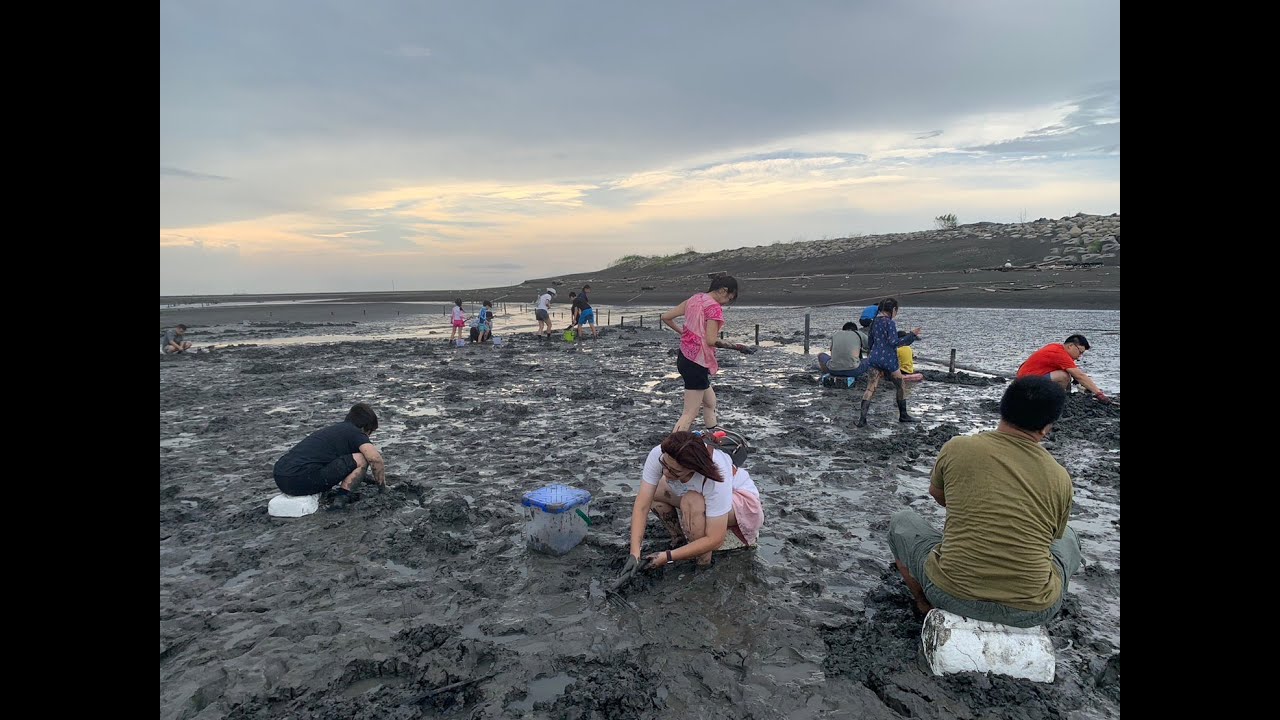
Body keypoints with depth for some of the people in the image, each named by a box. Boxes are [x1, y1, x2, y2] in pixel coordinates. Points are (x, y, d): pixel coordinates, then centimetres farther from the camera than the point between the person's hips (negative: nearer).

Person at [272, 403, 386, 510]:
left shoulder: (332, 429, 29)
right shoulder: (355, 432, 4)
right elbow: (375, 458, -12)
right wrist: (381, 484, 5)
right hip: (303, 479, -9)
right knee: (362, 458, -2)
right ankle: (342, 495, -4)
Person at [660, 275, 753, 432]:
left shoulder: (694, 299, 9)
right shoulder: (715, 307, -15)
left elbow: (666, 317, 10)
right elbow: (711, 340, -21)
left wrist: (682, 332, 22)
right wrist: (734, 346, -11)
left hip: (684, 356, 9)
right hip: (697, 363, -9)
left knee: (710, 402, 24)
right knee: (690, 413, -5)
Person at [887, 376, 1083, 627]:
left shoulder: (956, 447, -8)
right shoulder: (1060, 478, -5)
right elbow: (1051, 538, 13)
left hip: (952, 595, -2)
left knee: (901, 520, 25)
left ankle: (925, 601, 26)